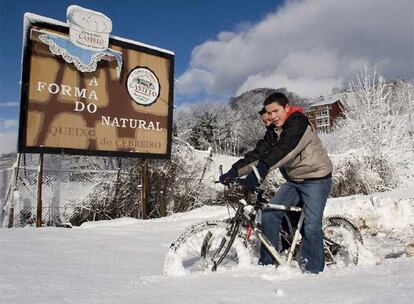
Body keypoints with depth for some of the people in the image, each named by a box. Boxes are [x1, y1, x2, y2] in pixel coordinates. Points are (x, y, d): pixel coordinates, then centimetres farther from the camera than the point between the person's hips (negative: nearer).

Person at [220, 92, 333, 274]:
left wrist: (259, 171, -46)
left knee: (311, 225, -12)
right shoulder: (274, 132, 8)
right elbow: (260, 154, 1)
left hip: (316, 179, -7)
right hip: (294, 181, 7)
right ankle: (266, 262, 4)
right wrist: (235, 171, -10)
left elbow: (283, 150, -35)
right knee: (269, 214, -6)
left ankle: (312, 270, 4)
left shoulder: (299, 123, -18)